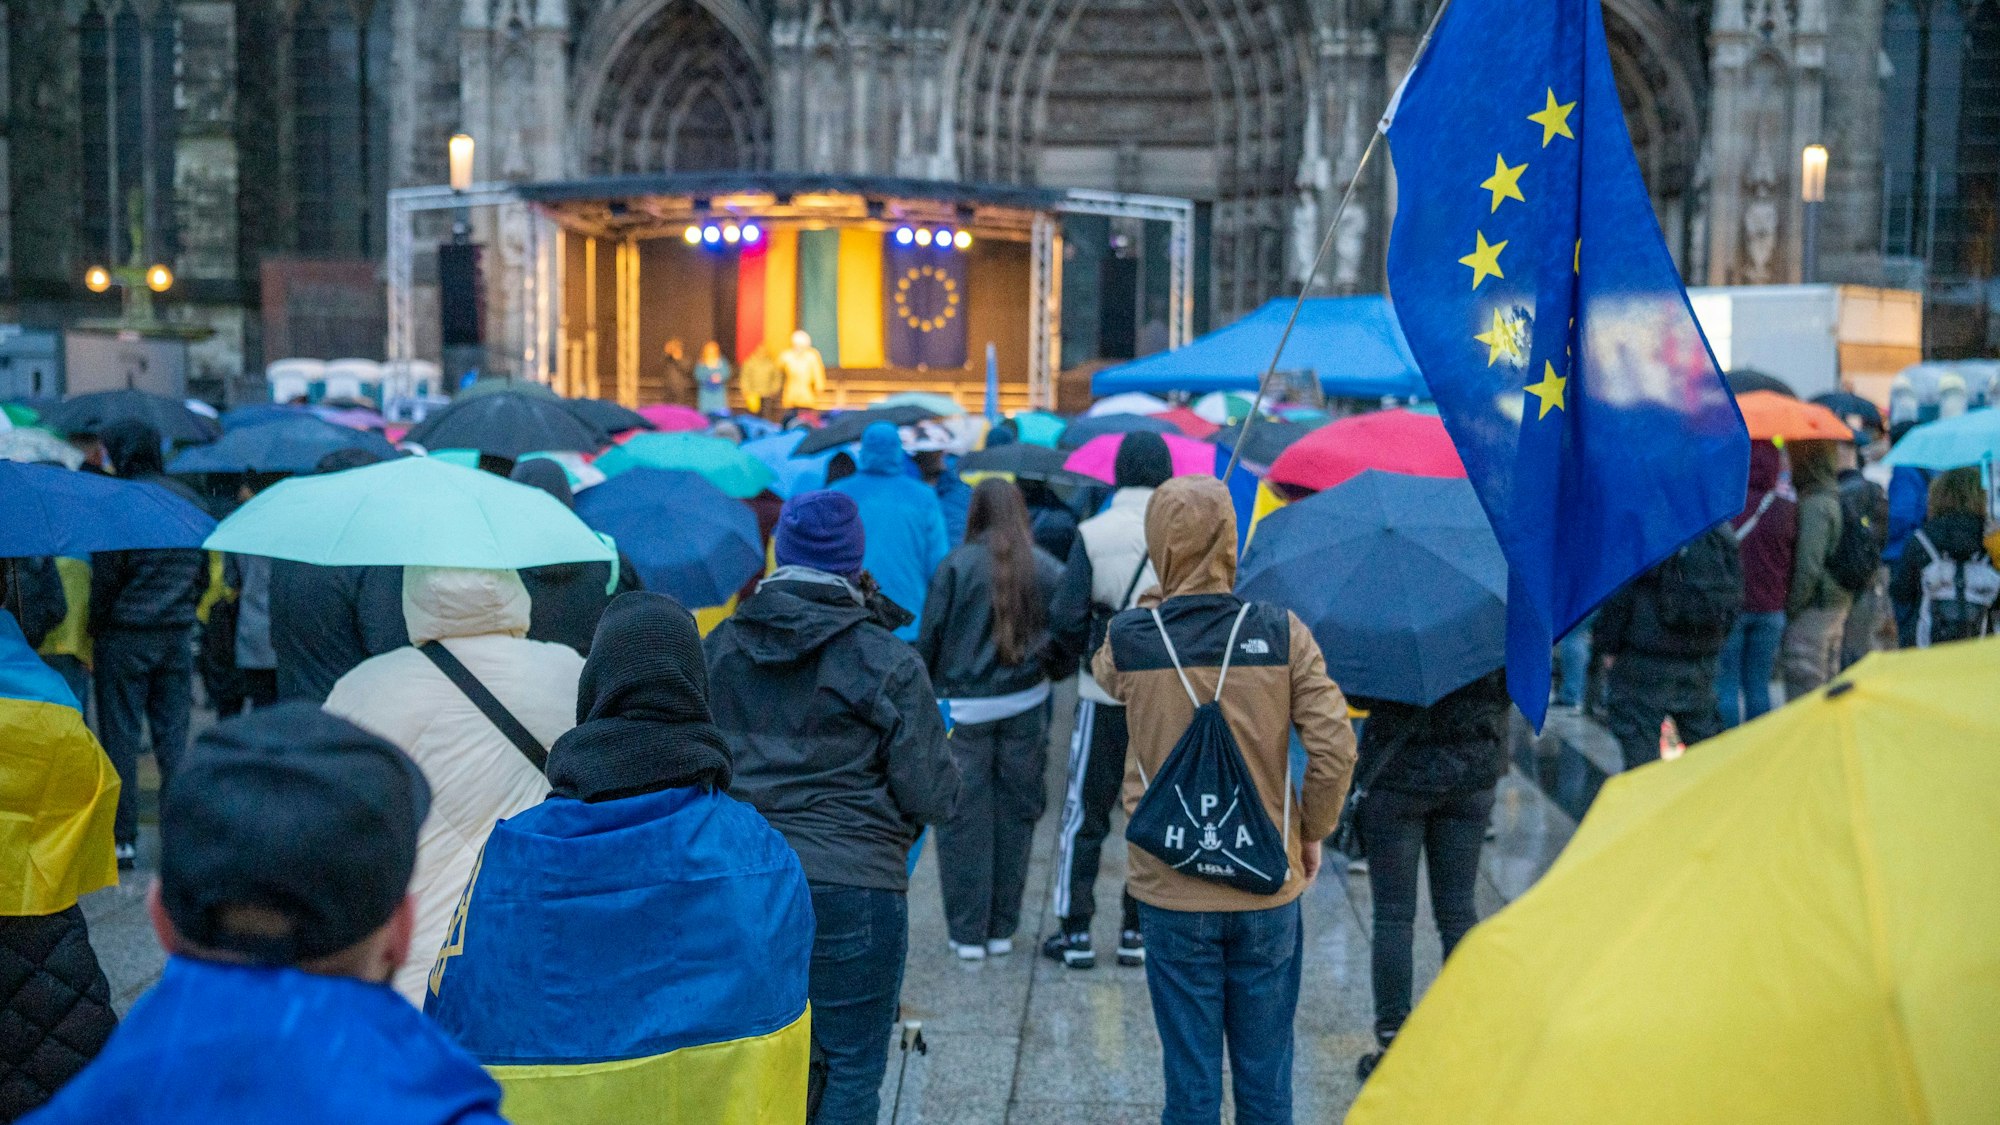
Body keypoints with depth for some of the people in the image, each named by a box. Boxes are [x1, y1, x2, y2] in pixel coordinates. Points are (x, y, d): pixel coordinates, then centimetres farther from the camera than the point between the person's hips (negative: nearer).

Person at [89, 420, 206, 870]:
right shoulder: (188, 499, 7)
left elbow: (105, 577, -12)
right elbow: (204, 570, 11)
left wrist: (93, 633, -4)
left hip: (125, 636, -5)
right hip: (177, 636, 5)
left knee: (121, 736, 3)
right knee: (174, 732, 10)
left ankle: (123, 837, 6)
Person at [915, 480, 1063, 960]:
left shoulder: (957, 565, -7)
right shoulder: (1047, 569, 0)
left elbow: (929, 637, -5)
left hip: (963, 709, -2)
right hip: (1025, 707, 3)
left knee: (963, 818, 5)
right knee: (1014, 815, 12)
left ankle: (968, 932, 9)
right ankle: (1003, 929, 19)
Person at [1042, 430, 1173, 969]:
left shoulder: (1094, 532, -9)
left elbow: (1065, 617, -13)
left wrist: (1094, 653, 5)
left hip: (1105, 696, -2)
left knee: (1084, 814, 9)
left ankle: (1075, 931, 12)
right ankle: (1137, 931, 18)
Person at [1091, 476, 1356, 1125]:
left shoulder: (1128, 639, -8)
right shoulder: (1282, 634, -8)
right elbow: (1335, 748, -10)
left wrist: (1158, 603, 20)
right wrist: (1311, 831, 5)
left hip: (1171, 894, 0)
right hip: (1268, 889, 1)